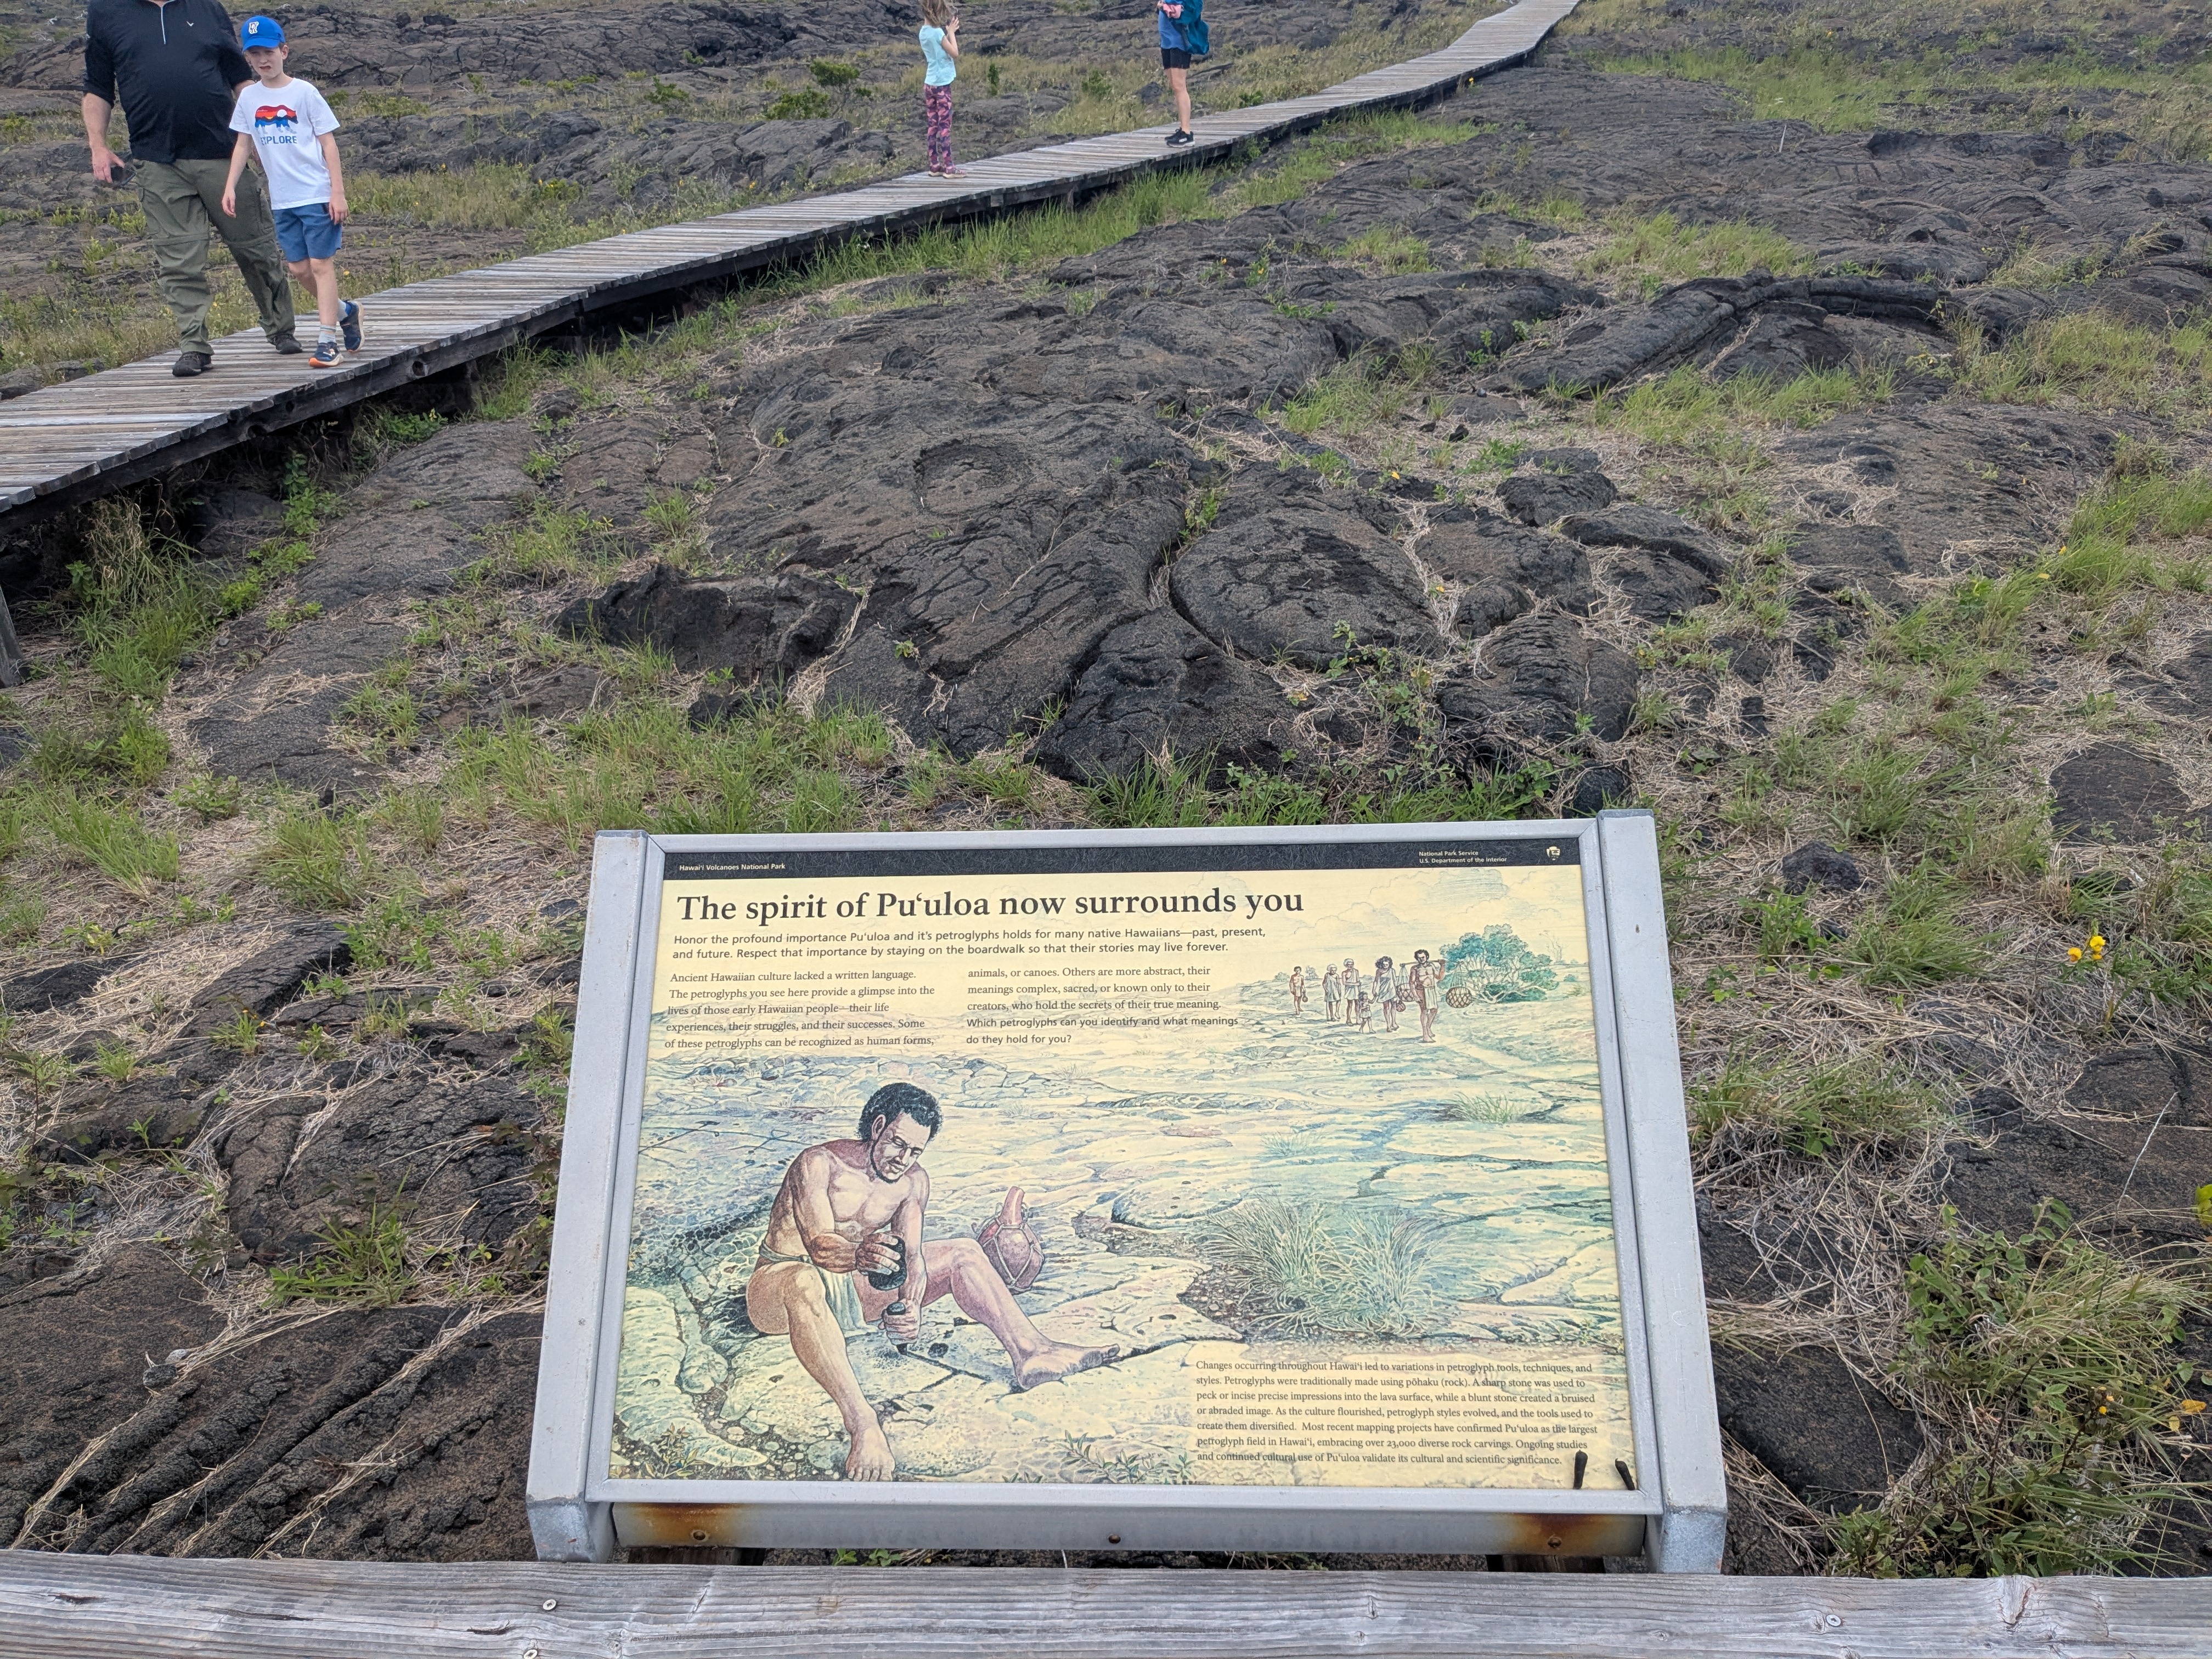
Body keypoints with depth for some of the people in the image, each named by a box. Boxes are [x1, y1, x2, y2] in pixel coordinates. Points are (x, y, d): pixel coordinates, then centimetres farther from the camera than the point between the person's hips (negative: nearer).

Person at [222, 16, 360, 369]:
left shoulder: (304, 93, -5)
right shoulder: (248, 98, 7)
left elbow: (328, 143, -5)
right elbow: (243, 145, 12)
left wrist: (338, 191, -10)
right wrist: (230, 187, 2)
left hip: (317, 195, -5)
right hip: (282, 199, 5)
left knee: (321, 264, -7)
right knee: (299, 269, 7)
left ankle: (327, 340, -6)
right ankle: (345, 312, 29)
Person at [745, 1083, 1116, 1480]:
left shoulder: (913, 1182, 1)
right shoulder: (819, 1164, -18)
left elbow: (910, 1253, -9)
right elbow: (819, 1246, -28)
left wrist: (911, 1307, -30)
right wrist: (857, 1255, -51)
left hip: (853, 1288, 6)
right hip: (780, 1281, -6)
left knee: (963, 1253, -6)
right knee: (805, 1284, -45)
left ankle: (1030, 1352, -22)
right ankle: (862, 1424, -55)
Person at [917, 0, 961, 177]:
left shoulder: (924, 32, 7)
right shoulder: (938, 32, -16)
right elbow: (954, 53, -12)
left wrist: (949, 32, 8)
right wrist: (951, 32, -2)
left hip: (929, 83, 8)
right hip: (942, 84, -8)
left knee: (932, 125, 9)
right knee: (945, 125, -6)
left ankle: (935, 165, 11)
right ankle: (948, 167, -6)